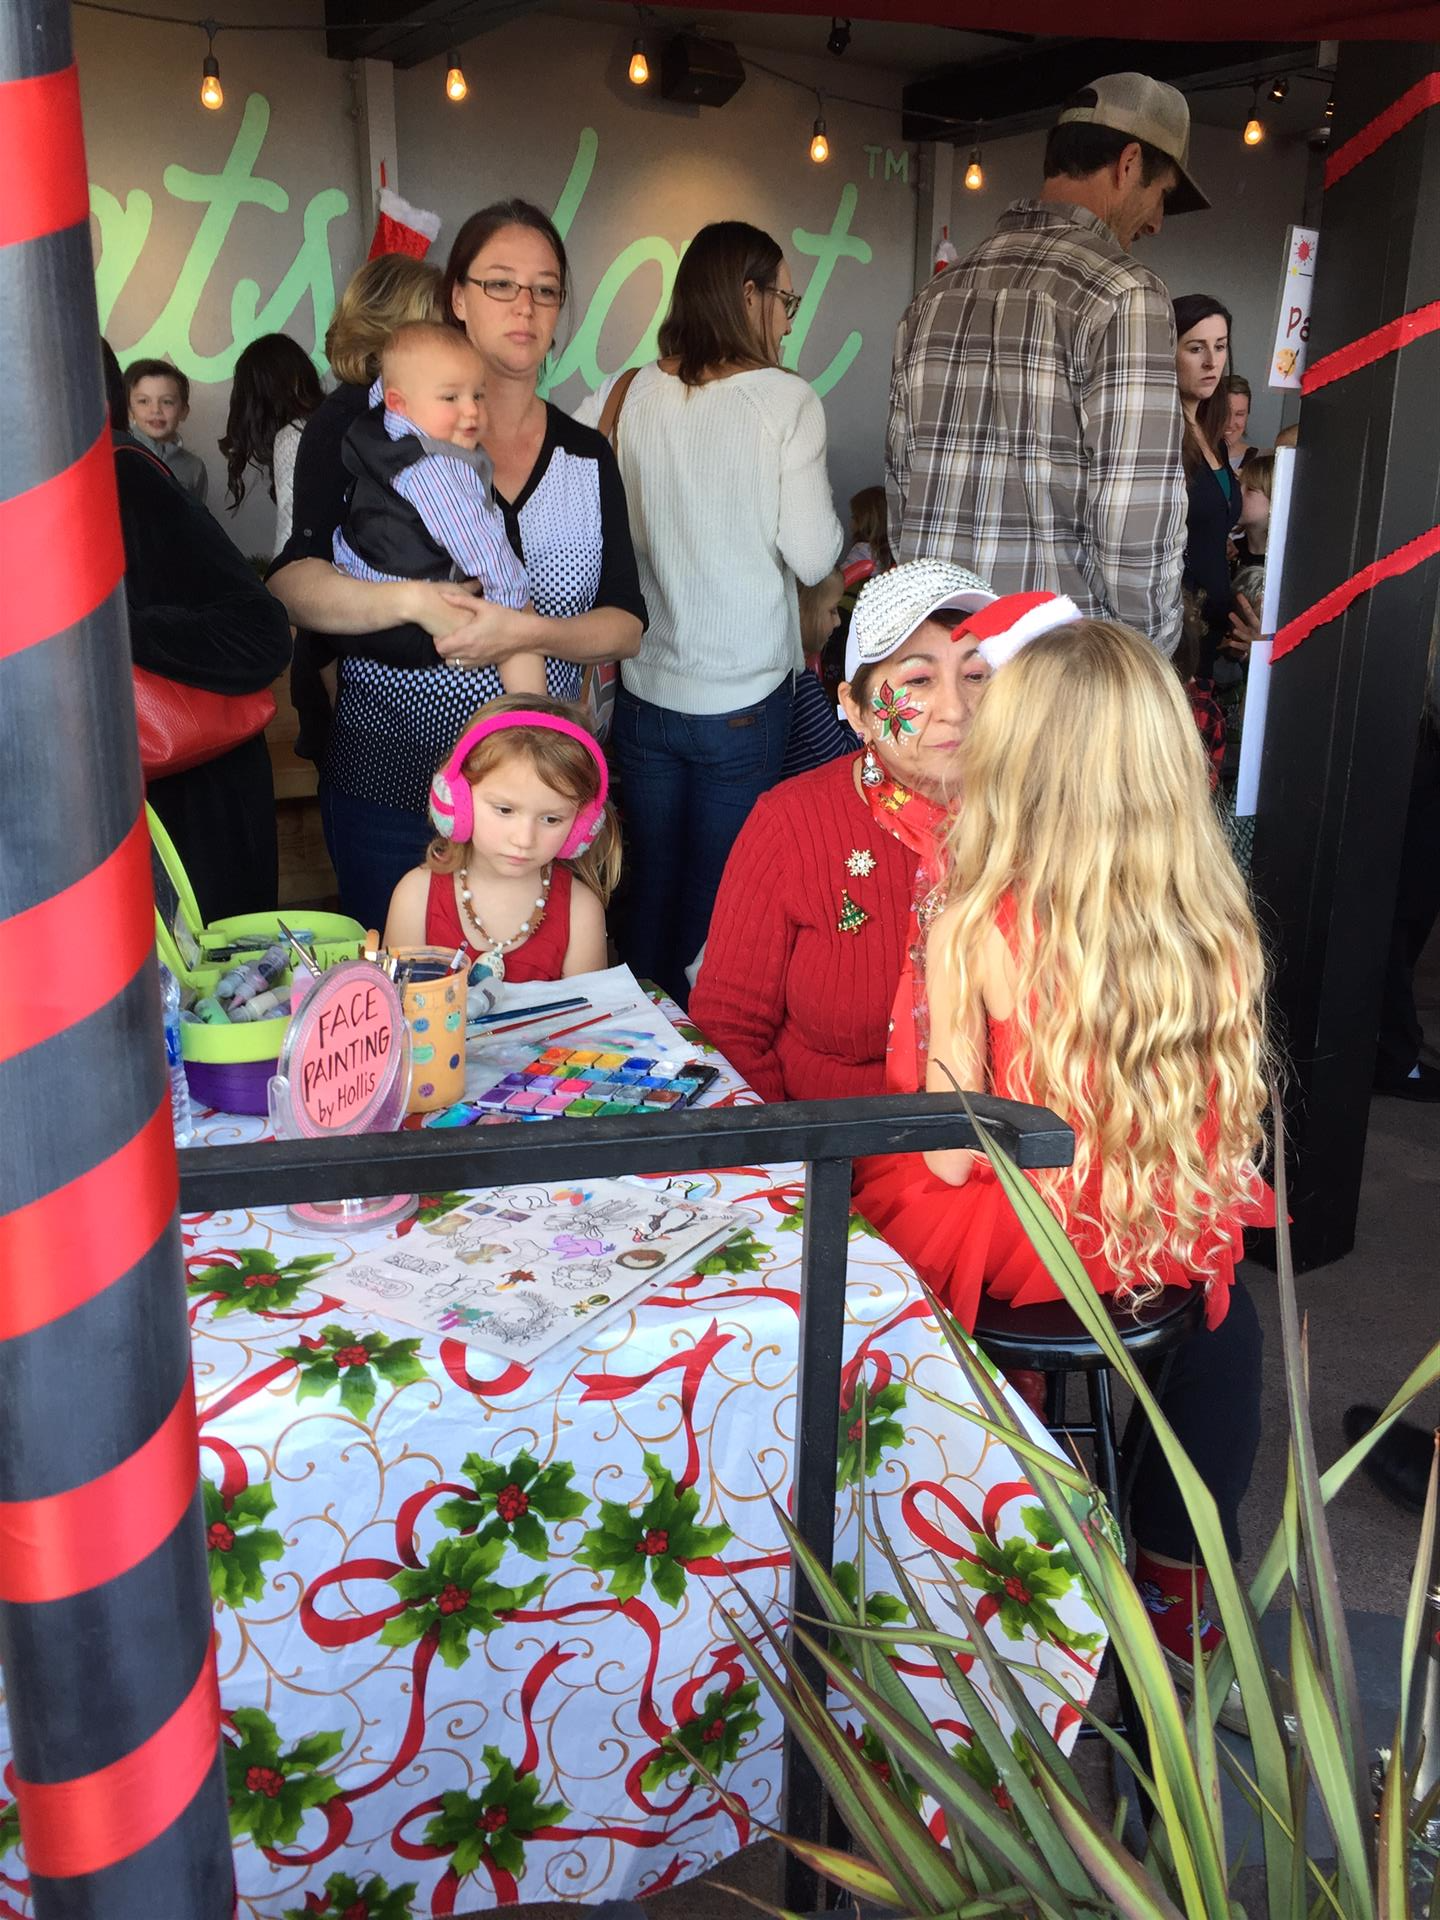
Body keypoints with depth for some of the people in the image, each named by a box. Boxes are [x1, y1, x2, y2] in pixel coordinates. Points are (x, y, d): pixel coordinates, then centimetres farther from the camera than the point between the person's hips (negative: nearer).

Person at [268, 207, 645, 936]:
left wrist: (528, 632, -19)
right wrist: (412, 602, -26)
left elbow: (626, 624, 0)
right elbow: (291, 582, -9)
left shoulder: (587, 457, 7)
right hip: (389, 786, -2)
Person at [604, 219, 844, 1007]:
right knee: (719, 901, 7)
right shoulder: (784, 399, -10)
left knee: (647, 887, 15)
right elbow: (813, 557, -11)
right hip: (743, 697, -4)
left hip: (645, 688, 4)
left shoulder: (638, 395, 1)